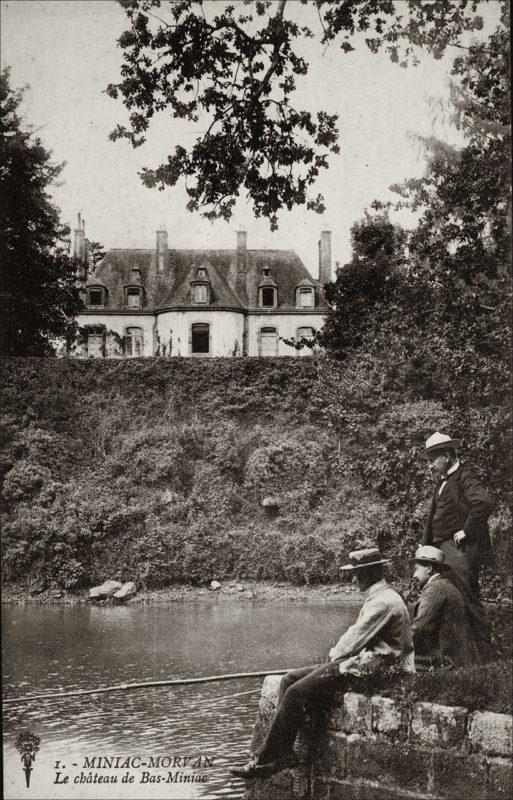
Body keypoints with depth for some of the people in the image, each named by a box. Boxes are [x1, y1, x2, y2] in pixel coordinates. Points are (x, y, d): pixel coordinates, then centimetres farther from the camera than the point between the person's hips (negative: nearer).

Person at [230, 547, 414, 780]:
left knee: (297, 693, -20)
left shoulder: (384, 601, -15)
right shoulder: (377, 597, 20)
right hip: (358, 662, 11)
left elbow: (356, 639, -17)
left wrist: (335, 654, 0)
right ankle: (283, 753, -7)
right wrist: (337, 652, 8)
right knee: (290, 679, 2)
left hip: (365, 668, -11)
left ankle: (265, 760, -12)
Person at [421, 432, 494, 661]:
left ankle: (483, 653, 0)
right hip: (441, 549, 9)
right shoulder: (442, 482, 19)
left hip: (460, 550, -9)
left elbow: (484, 502, -27)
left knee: (467, 601, -8)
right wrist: (425, 546, 17)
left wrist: (466, 531, -21)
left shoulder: (465, 478, -10)